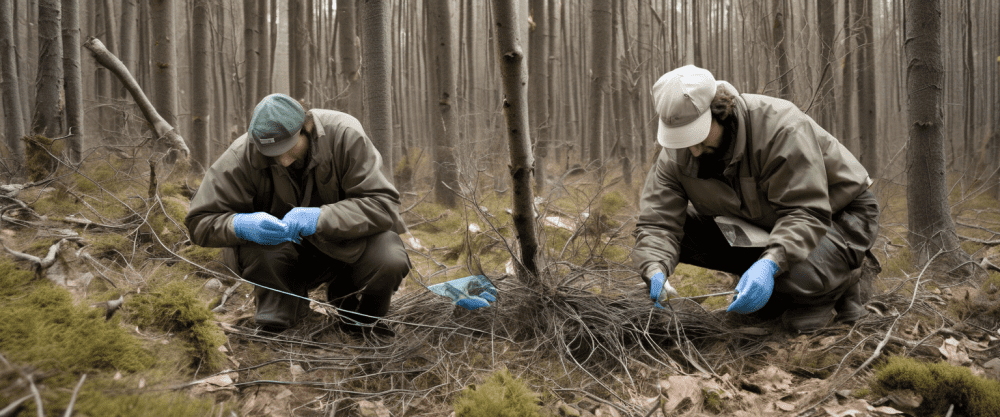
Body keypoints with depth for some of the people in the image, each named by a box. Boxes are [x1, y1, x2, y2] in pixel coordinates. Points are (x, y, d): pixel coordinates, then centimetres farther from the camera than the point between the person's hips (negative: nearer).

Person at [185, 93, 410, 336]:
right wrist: (239, 225, -37)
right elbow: (200, 221, -14)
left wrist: (321, 218, -41)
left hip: (342, 244, 0)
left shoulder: (344, 135, -22)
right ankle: (280, 313, 1)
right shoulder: (242, 157, -19)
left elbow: (383, 204, -27)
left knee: (390, 260, -31)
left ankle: (360, 318, 6)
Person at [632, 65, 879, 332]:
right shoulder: (676, 155, -16)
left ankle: (843, 281, 1)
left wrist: (770, 263, -54)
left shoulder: (782, 129, -33)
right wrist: (655, 270, -41)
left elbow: (807, 214, -37)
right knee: (684, 230, -15)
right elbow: (657, 222, -19)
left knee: (799, 276, -39)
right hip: (760, 222, 7)